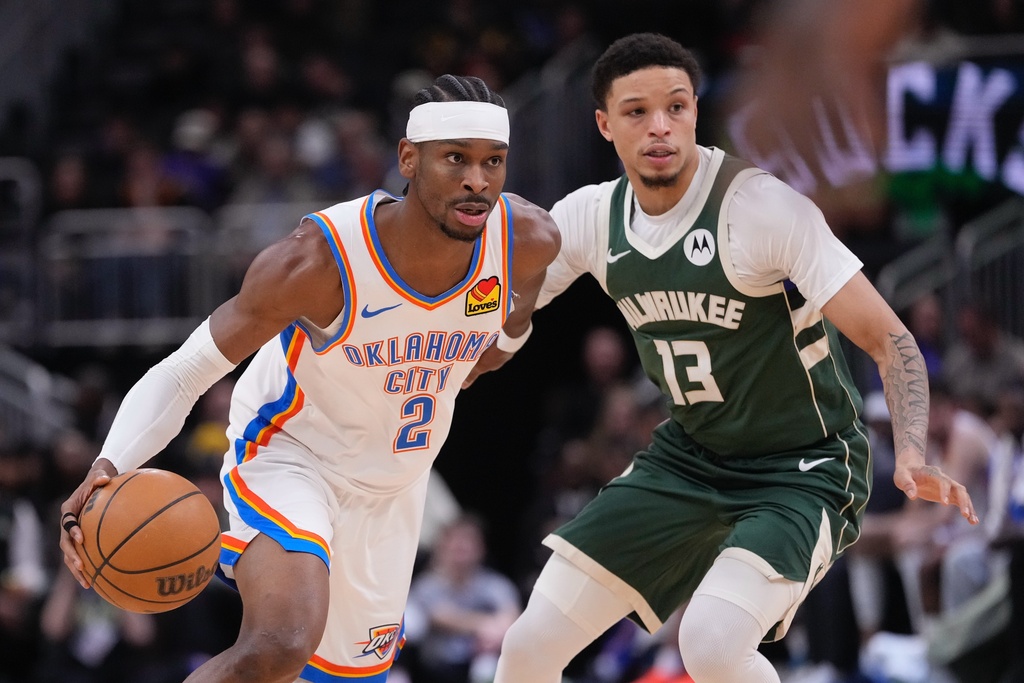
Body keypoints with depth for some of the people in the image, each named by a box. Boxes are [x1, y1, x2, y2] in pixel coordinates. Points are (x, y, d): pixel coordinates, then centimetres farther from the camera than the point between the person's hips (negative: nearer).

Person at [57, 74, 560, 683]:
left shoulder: (528, 240, -20)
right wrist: (110, 468, -40)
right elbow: (183, 374, -24)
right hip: (288, 456, -6)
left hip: (394, 485, 6)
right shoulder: (318, 260, -32)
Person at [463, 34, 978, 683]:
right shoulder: (589, 217, -5)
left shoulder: (763, 207, -22)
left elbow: (889, 339, -22)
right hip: (687, 458, 6)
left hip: (802, 469, -6)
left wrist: (912, 455, -38)